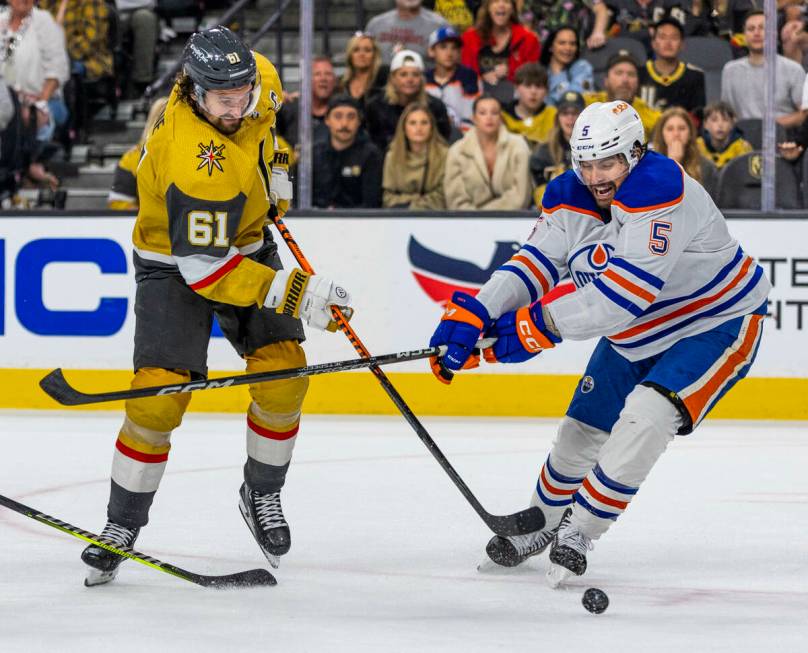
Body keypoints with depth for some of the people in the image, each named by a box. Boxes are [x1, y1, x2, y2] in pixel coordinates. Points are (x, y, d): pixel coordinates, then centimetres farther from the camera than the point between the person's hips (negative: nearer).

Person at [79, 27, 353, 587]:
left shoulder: (258, 77, -17)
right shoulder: (192, 160, -38)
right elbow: (202, 266, -36)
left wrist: (275, 164, 6)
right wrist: (289, 291, -38)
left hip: (246, 241, 6)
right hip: (175, 262, -6)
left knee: (283, 373, -7)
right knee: (160, 395, -16)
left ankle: (262, 494, 16)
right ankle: (123, 524, 2)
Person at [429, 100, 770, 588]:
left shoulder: (660, 191, -34)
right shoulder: (571, 195, -9)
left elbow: (627, 289, -40)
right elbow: (536, 263, -11)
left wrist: (542, 325, -37)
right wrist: (473, 314, -27)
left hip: (717, 324, -8)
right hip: (635, 336, 8)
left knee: (646, 416, -27)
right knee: (583, 429, 13)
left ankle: (579, 531, -15)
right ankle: (542, 523, 39)